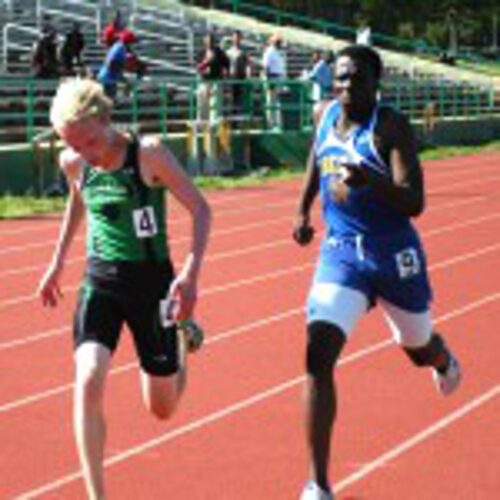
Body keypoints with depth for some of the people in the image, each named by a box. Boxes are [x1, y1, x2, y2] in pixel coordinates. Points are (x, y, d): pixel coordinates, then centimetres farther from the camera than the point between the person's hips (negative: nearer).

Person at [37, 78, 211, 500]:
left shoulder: (149, 154, -17)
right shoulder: (73, 163, -3)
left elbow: (200, 209, -14)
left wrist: (191, 274, -25)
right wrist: (58, 263, 23)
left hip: (151, 281, -3)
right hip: (100, 281, 3)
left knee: (162, 408, 10)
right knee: (88, 383, -21)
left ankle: (181, 344, 45)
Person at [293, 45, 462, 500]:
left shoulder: (391, 127, -17)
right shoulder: (326, 115, -1)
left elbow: (414, 203, -26)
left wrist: (370, 180, -43)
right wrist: (304, 211, 18)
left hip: (393, 254, -3)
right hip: (340, 253, 3)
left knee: (417, 346, 22)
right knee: (318, 355, -17)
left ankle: (445, 362, 66)